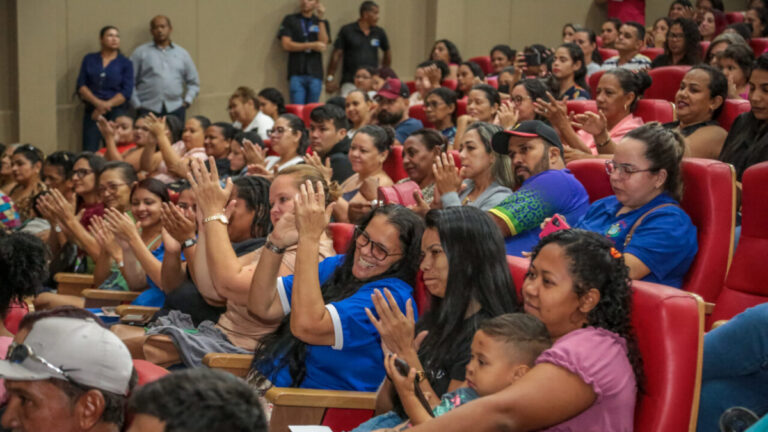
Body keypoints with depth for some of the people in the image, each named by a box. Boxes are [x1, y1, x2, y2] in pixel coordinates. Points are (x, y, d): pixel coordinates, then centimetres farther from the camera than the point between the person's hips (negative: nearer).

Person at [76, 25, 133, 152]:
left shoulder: (126, 63, 7)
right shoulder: (89, 59, 12)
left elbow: (126, 92, -2)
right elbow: (81, 86, 4)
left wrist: (106, 105, -12)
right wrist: (97, 102, -12)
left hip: (116, 112, -1)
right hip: (92, 111, 1)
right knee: (89, 151, -8)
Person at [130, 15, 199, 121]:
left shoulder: (182, 53, 15)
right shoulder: (141, 53, 6)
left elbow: (193, 82, 20)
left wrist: (187, 101, 7)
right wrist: (137, 104, -3)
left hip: (175, 109, 2)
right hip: (148, 109, -2)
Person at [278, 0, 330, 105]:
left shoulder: (322, 22, 13)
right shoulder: (290, 20, 9)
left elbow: (323, 44, -2)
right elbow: (286, 44, -2)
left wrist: (321, 19, -8)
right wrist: (312, 46, -5)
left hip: (315, 73, 2)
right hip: (297, 73, -2)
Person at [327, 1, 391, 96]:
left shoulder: (379, 32, 8)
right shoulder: (347, 30, 0)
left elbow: (387, 52, 23)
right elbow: (336, 55, 1)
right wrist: (330, 78, -1)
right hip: (350, 82, -3)